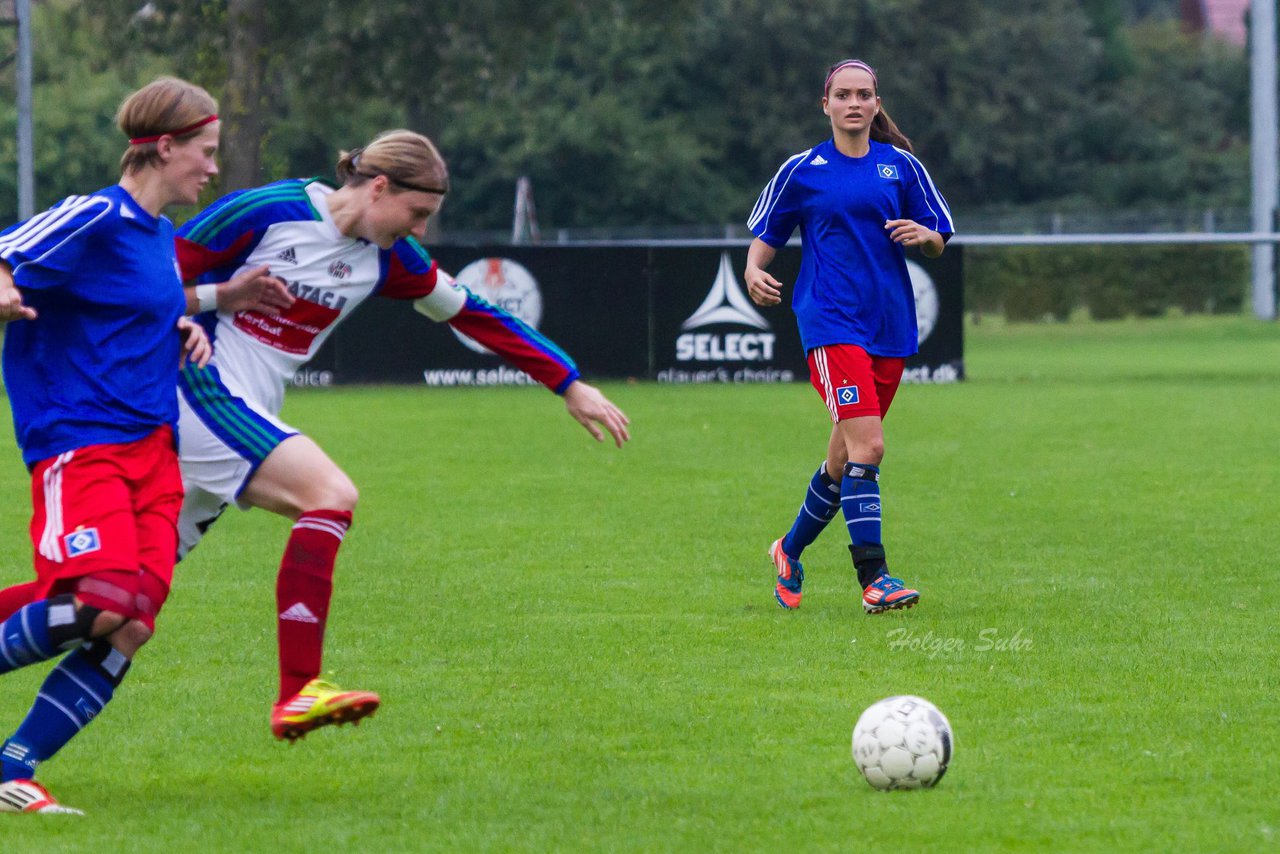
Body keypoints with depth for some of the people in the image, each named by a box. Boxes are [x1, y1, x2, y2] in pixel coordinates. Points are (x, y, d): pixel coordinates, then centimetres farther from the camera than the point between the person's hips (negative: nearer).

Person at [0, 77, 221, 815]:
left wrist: (182, 330, 13)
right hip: (79, 441, -8)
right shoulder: (94, 219, -9)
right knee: (102, 602, -25)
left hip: (153, 446, 8)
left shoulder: (161, 235, 17)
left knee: (133, 623, -6)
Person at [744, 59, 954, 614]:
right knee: (867, 444, -20)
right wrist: (754, 271, -9)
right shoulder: (801, 171, 4)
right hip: (831, 323, -4)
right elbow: (765, 236, 11)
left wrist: (923, 235, -11)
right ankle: (873, 579, -21)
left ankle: (790, 551, 33)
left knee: (845, 456, 11)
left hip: (890, 326, 4)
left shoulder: (901, 167, 9)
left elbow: (939, 244, 12)